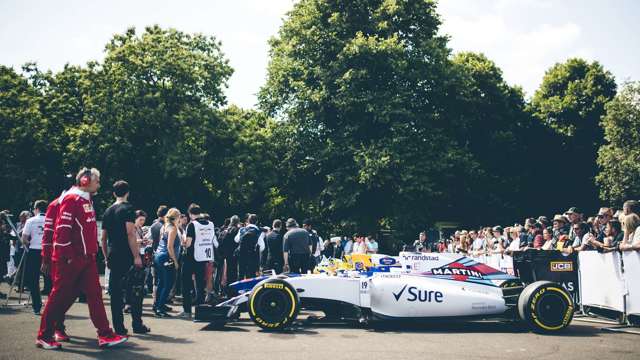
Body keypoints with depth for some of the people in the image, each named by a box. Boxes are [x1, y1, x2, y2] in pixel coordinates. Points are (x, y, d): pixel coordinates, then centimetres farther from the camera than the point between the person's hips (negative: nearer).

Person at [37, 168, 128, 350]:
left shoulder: (87, 201, 16)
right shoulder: (71, 199, -13)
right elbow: (62, 229, -19)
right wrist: (67, 257, -19)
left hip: (87, 258, 9)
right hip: (70, 259, -9)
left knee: (95, 294, 4)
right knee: (59, 297, 2)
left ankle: (105, 335, 5)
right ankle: (44, 336, 17)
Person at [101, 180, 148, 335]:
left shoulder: (108, 212, 14)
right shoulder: (128, 208, -7)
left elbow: (103, 238, 16)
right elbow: (130, 233, -16)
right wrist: (137, 256, -16)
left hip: (113, 257, 6)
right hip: (127, 257, -6)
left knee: (116, 293, 7)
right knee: (134, 291, 2)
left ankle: (119, 327, 9)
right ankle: (137, 325, 4)